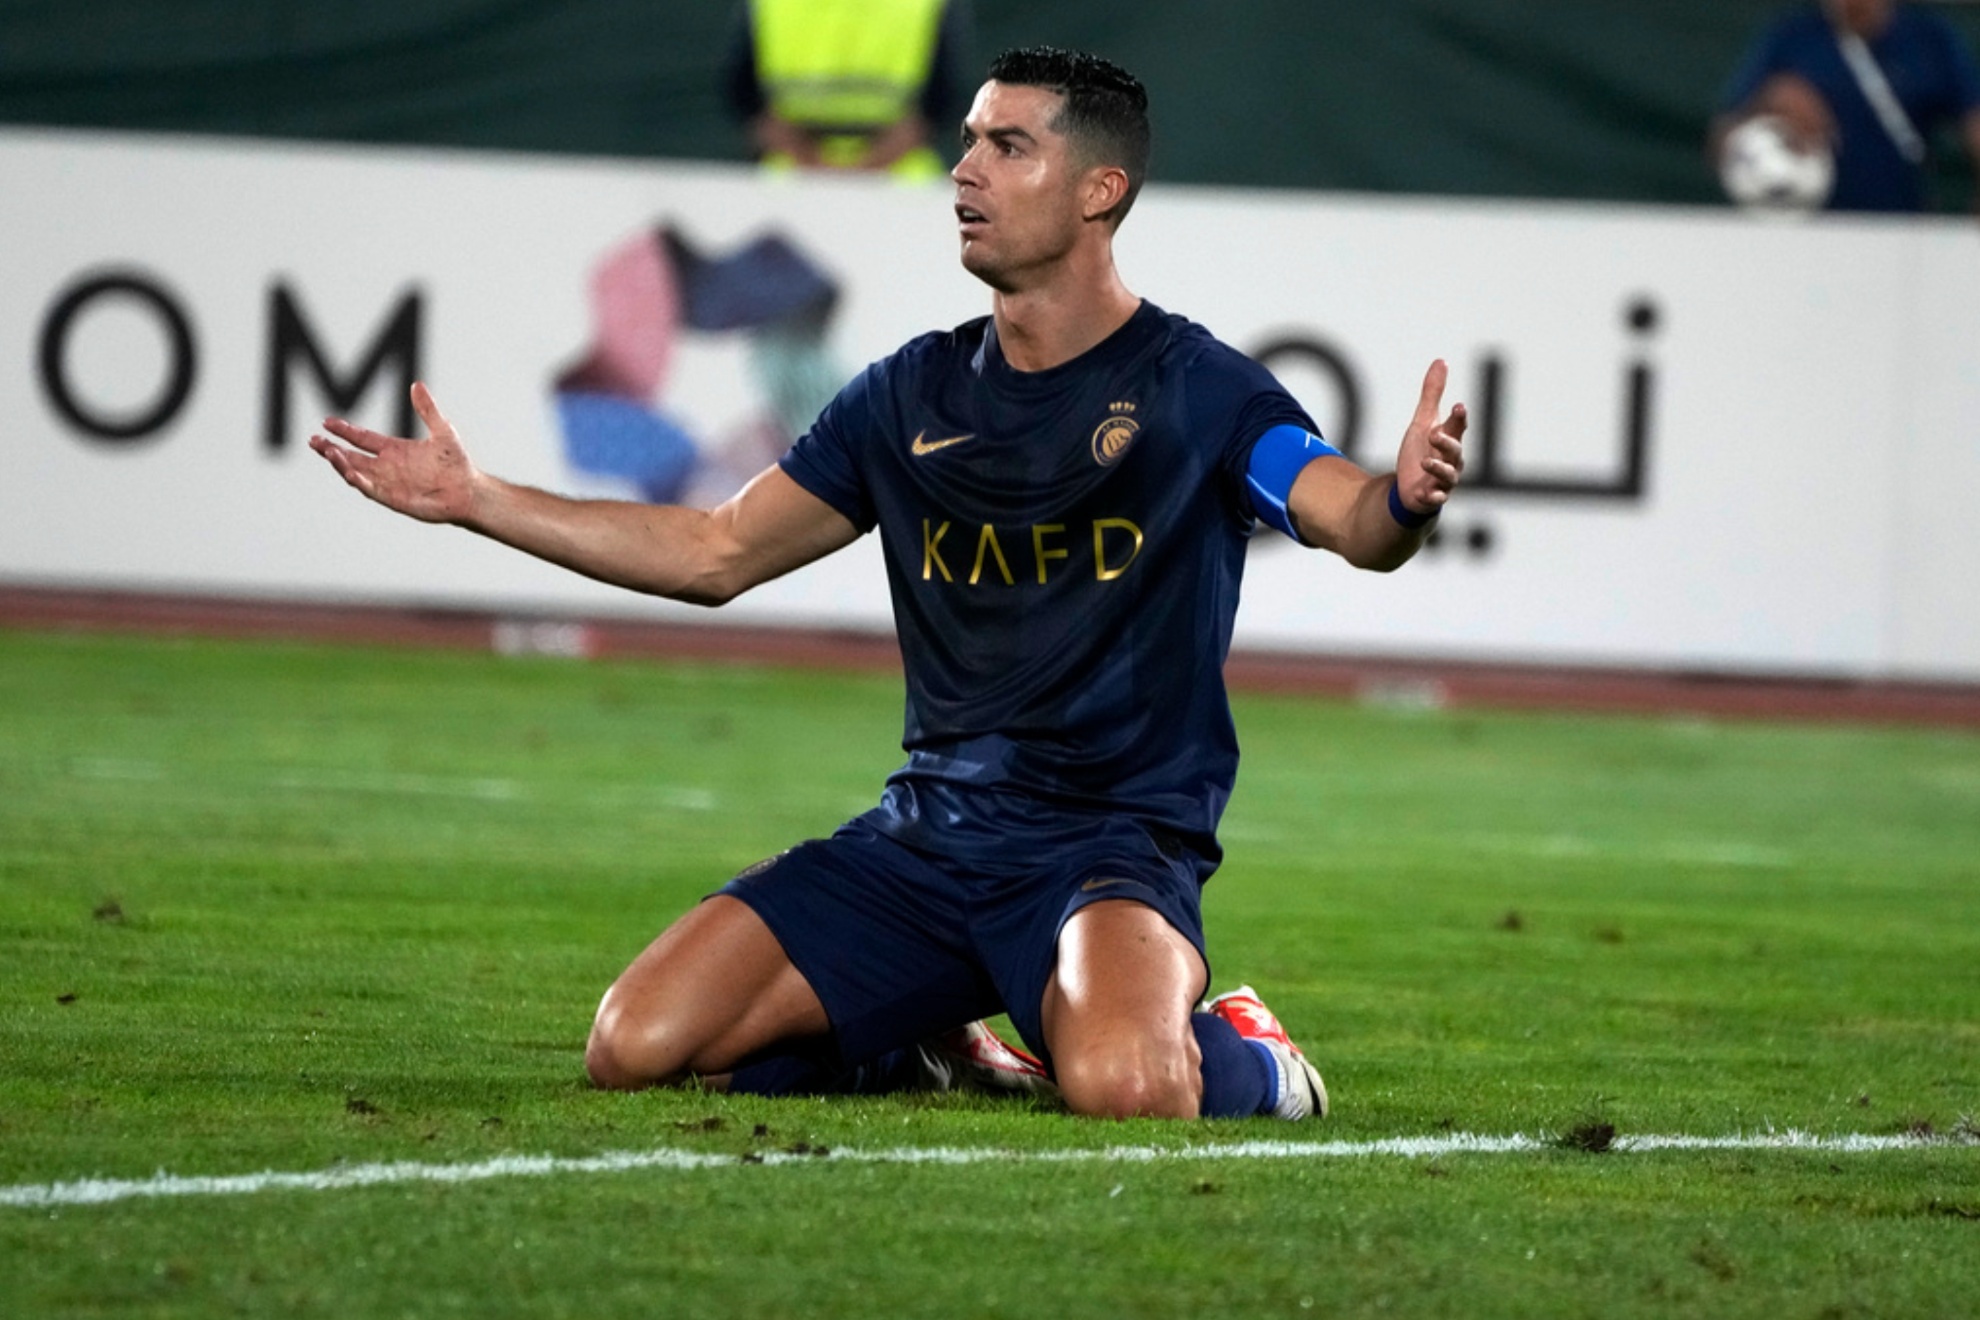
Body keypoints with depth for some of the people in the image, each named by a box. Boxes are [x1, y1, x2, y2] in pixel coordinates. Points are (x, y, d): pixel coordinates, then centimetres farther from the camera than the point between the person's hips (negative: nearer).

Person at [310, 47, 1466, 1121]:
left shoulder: (1193, 385, -4)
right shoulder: (914, 395, 12)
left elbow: (1356, 525, -20)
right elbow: (716, 555, 20)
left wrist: (1406, 502, -45)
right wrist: (473, 499, 16)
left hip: (1117, 840, -5)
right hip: (928, 836, 5)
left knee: (1119, 1085, -37)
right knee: (637, 1046, -12)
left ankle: (1236, 1053, 1)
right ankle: (912, 1039, 16)